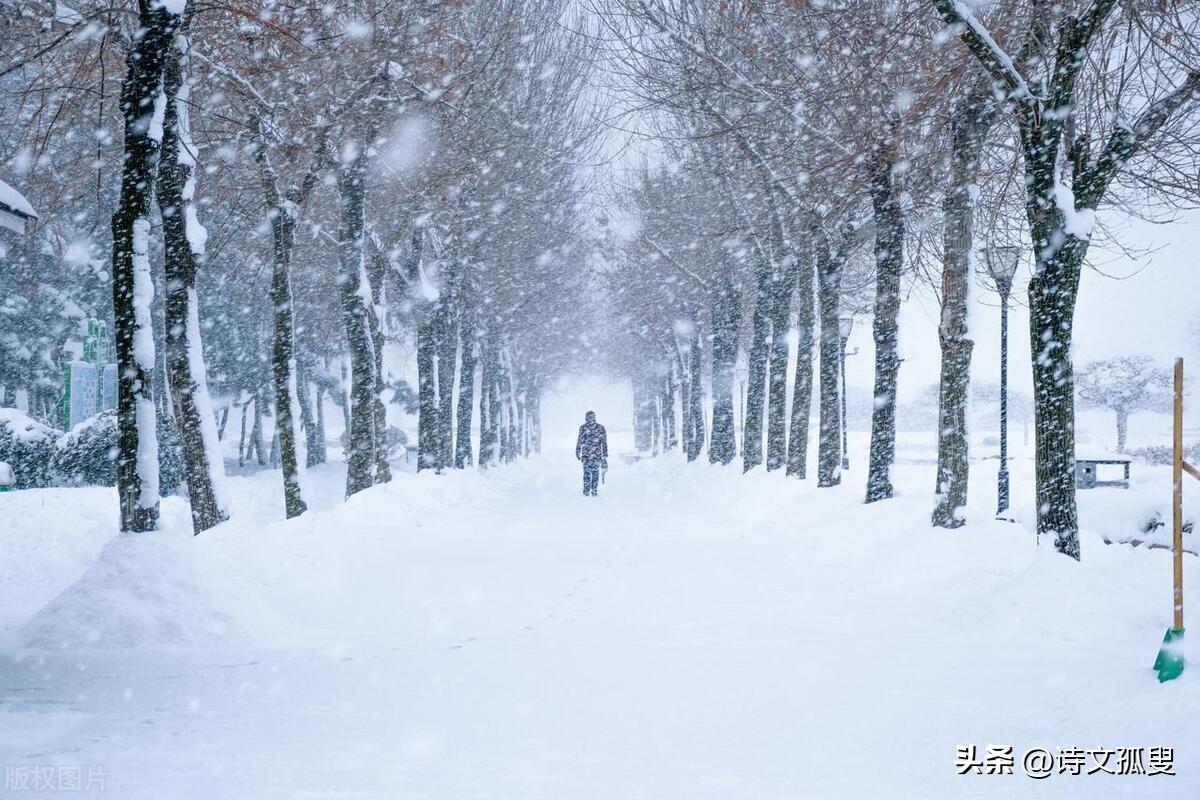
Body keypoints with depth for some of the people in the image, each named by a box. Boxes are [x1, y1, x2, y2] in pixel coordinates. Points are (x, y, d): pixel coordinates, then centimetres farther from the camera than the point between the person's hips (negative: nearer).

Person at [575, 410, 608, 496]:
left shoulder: (583, 428, -3)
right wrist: (605, 456, 3)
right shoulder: (600, 428, 1)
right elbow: (604, 443, 0)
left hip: (586, 454, -1)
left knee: (587, 473, 9)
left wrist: (577, 452, 9)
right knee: (595, 472, 11)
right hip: (597, 455, 1)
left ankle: (586, 491, 3)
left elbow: (579, 441, -2)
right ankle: (593, 491, 8)